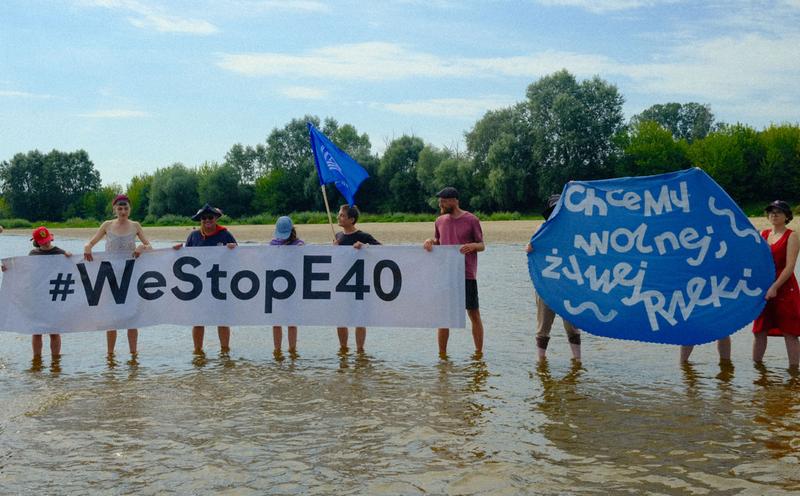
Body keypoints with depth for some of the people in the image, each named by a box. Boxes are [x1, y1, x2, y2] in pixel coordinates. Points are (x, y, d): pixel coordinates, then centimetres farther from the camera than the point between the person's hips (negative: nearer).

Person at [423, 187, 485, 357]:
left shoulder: (471, 220, -3)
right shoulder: (440, 221, 10)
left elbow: (482, 245, 0)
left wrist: (472, 246, -21)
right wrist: (430, 241, -2)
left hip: (467, 275, -4)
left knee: (474, 314, 1)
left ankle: (479, 353, 9)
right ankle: (442, 354, 13)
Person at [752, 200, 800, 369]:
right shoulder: (763, 234, 13)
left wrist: (775, 287, -20)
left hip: (785, 289, -6)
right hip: (764, 289, 6)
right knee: (758, 331, 9)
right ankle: (756, 365, 19)